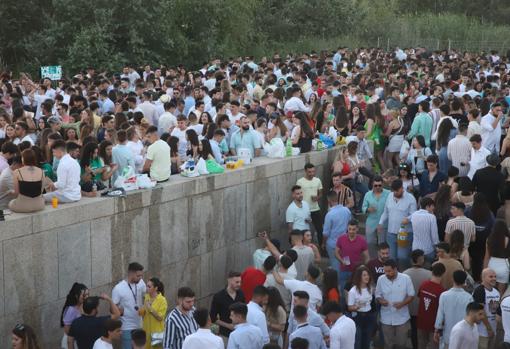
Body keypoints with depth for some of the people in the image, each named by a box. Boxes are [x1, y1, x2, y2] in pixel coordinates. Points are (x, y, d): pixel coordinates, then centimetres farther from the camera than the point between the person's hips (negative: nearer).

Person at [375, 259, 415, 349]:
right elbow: (377, 295, 5)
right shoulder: (381, 279, -5)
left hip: (402, 318, -1)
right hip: (386, 318, 1)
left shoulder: (406, 278, -10)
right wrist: (381, 300, -19)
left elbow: (411, 295, -4)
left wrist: (402, 303, -22)